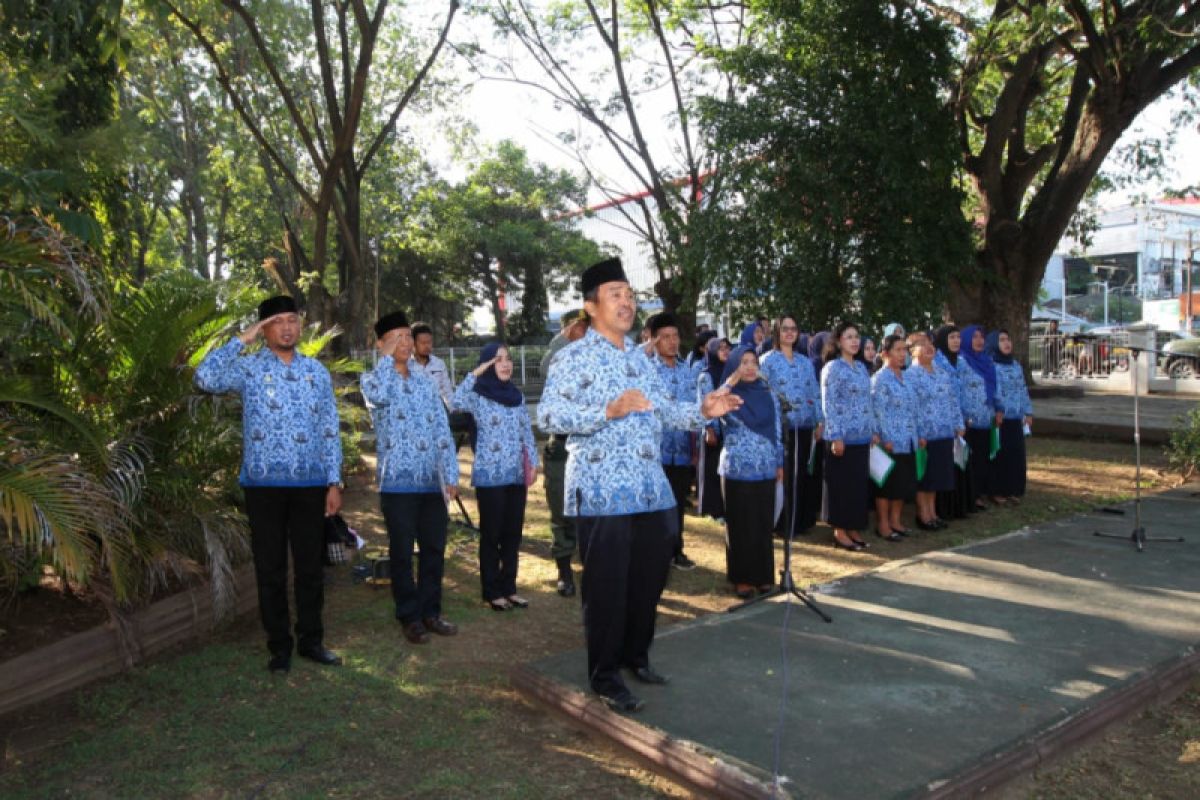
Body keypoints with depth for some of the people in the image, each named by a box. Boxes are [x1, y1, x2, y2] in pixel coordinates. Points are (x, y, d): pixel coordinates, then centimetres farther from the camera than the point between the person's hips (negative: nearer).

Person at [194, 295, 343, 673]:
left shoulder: (317, 371, 8)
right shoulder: (249, 368, 0)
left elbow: (330, 430, 9)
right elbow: (205, 378, -21)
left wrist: (334, 482, 4)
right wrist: (241, 339, -13)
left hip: (310, 484, 2)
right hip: (264, 484, -2)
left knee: (311, 565, 9)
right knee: (270, 568, 7)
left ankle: (311, 639, 23)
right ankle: (279, 644, 20)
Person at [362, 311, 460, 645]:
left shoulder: (426, 382, 14)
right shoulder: (373, 379, 2)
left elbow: (443, 430, 11)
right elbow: (378, 396, -26)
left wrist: (450, 474, 3)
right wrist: (387, 355, -13)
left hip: (431, 480, 4)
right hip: (397, 481, -4)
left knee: (434, 548, 9)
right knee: (402, 552, 3)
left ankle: (431, 611, 22)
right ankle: (409, 617, 15)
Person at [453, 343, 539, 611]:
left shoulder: (517, 395, 11)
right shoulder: (478, 396, -5)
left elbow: (527, 433, 13)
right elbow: (455, 402, -27)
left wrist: (533, 462, 5)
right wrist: (475, 374, -21)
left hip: (517, 475, 5)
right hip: (490, 476, -5)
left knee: (513, 533, 10)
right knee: (491, 534, 3)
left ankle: (509, 587, 21)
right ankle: (492, 591, 12)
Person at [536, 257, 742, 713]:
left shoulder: (639, 358, 17)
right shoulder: (575, 357, -7)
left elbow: (662, 411, 23)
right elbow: (547, 416, -18)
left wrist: (702, 411, 5)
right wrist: (609, 411, -28)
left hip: (650, 488, 7)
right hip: (603, 492, -7)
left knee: (649, 579, 15)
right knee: (607, 585, 1)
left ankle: (636, 655, 34)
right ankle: (604, 674, 17)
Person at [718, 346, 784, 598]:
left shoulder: (768, 395, 8)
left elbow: (777, 431, 11)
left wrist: (780, 463, 8)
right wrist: (729, 383, -24)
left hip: (765, 469, 3)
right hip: (738, 469, -3)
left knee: (764, 524, 8)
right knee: (740, 525, 3)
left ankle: (763, 575, 19)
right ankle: (741, 578, 13)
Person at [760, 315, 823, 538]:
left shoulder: (805, 362, 15)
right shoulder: (768, 360, 0)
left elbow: (815, 393, 14)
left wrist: (819, 422, 7)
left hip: (805, 427, 5)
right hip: (780, 427, -5)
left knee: (802, 476, 9)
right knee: (783, 476, -2)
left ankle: (800, 522, 20)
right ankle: (782, 525, 7)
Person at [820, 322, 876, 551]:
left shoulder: (861, 367, 13)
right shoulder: (832, 368, -9)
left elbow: (867, 402, 17)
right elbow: (829, 405, -13)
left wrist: (873, 431, 13)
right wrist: (836, 436, -18)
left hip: (861, 437, 7)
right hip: (842, 437, -7)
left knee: (859, 484, 10)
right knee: (841, 485, 0)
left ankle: (853, 529, 20)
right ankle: (840, 531, 9)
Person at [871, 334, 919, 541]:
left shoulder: (904, 377, 13)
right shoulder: (880, 378, -10)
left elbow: (912, 410, 17)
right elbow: (878, 411, -14)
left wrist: (917, 436, 14)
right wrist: (886, 439, -18)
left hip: (907, 442, 7)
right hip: (891, 442, -7)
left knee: (904, 483, 11)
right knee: (888, 484, 0)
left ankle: (895, 521, 22)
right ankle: (883, 524, 9)